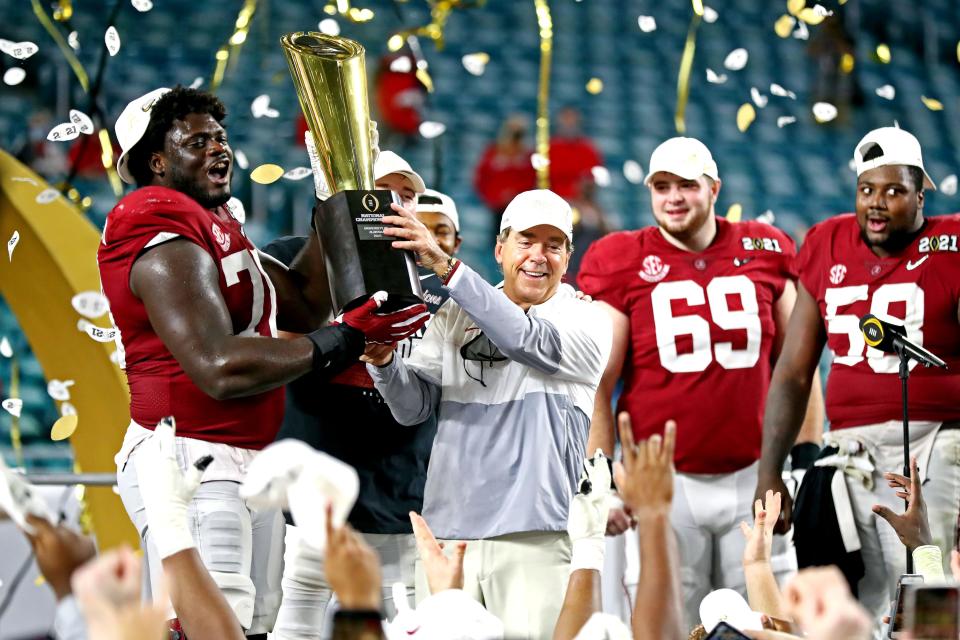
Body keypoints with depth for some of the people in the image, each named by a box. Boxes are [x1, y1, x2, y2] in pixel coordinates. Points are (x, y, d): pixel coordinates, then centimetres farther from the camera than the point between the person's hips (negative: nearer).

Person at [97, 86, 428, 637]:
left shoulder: (220, 226, 17)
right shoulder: (167, 241, -15)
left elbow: (305, 306, 18)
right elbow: (221, 369, -23)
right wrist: (344, 340, -16)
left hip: (250, 462, 10)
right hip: (190, 465, -10)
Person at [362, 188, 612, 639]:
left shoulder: (587, 322, 1)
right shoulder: (457, 316, 13)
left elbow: (531, 343, -20)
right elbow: (414, 406, 6)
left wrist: (447, 267, -27)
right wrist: (383, 362, -16)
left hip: (532, 537, -3)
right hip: (447, 528, 3)